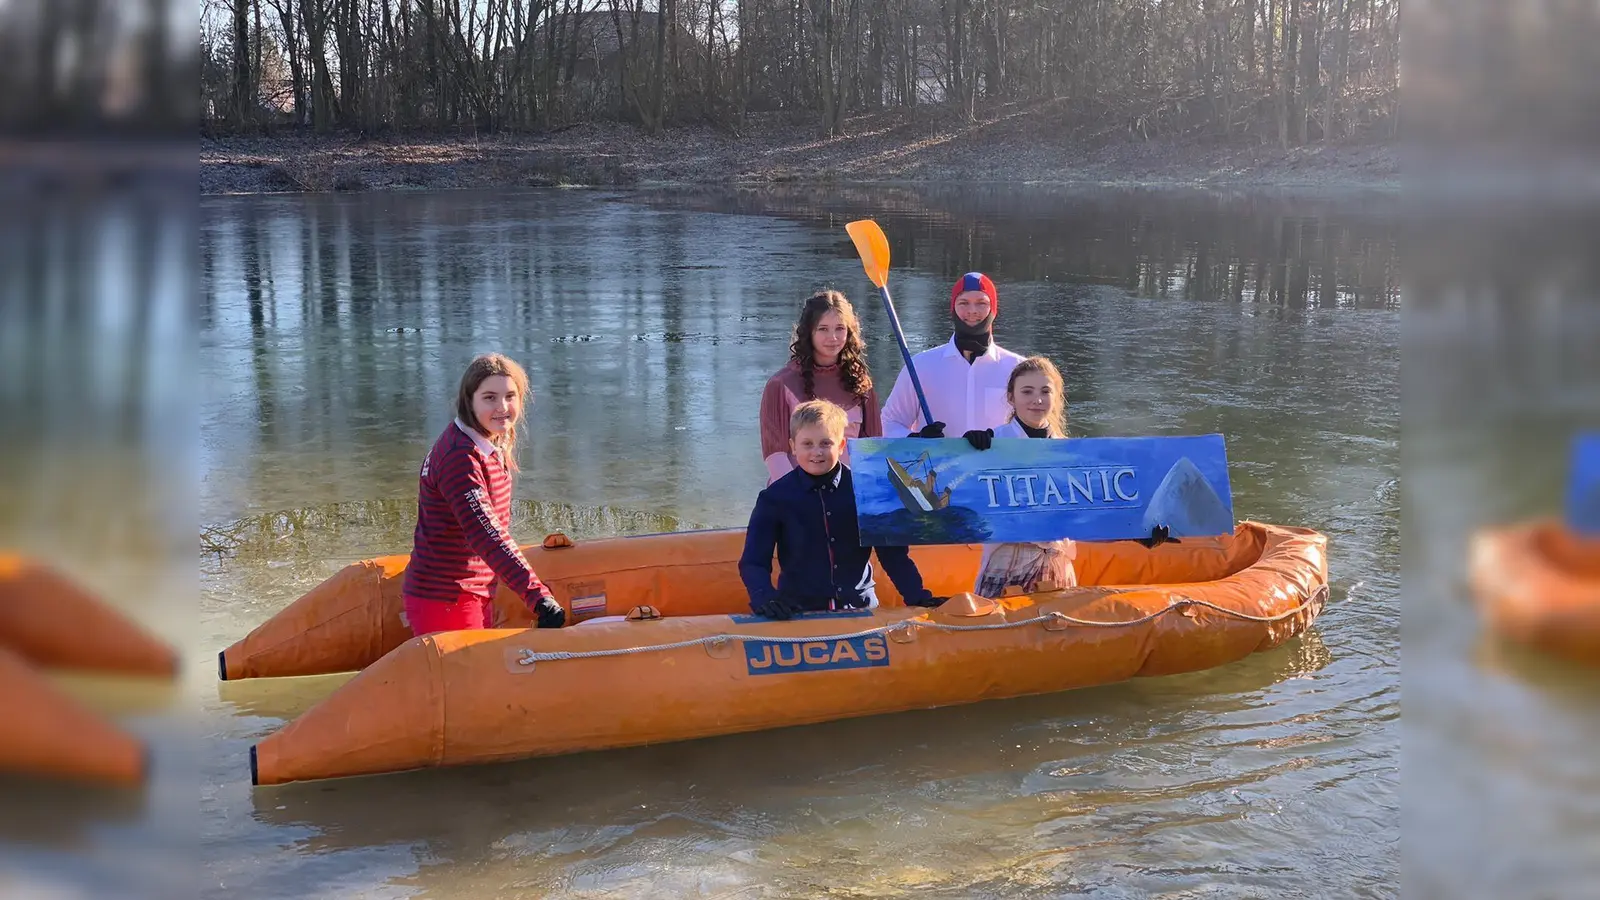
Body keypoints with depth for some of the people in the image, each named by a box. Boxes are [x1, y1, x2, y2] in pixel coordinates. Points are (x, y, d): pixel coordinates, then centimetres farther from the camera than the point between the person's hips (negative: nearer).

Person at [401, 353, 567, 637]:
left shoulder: (491, 447, 8)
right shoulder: (459, 457, -23)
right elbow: (487, 534, -31)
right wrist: (538, 596, -37)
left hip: (476, 596, 10)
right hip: (444, 602, -10)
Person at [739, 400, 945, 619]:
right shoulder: (775, 497, 1)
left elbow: (892, 553, 9)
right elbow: (753, 562, -2)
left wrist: (918, 597, -3)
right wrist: (765, 599, -20)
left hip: (859, 607, 1)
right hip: (799, 612, -1)